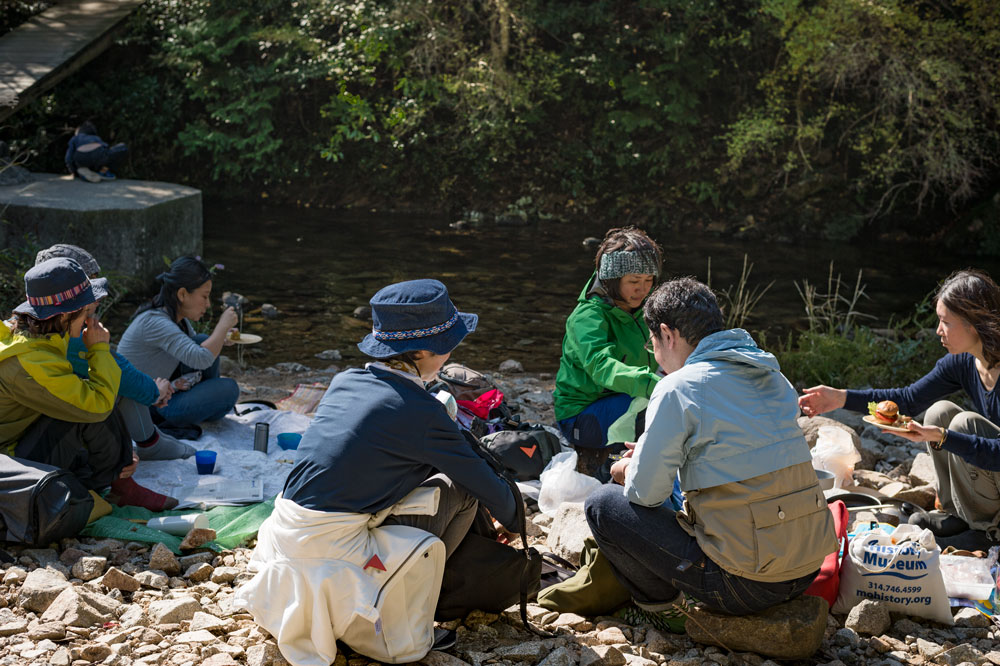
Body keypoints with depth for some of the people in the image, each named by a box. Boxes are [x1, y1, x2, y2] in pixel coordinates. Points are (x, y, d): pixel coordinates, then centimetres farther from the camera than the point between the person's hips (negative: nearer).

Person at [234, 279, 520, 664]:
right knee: (457, 489, 3)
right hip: (332, 548, -7)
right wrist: (512, 520, 23)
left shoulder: (346, 382, 10)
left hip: (284, 532, 7)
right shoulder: (422, 412, -10)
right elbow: (481, 479, 1)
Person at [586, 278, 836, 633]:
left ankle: (662, 606, 14)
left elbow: (645, 493, -7)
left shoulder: (678, 388, -13)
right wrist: (650, 457, 25)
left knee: (602, 504, 5)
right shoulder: (772, 376, 10)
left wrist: (630, 472, 17)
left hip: (745, 585, -8)